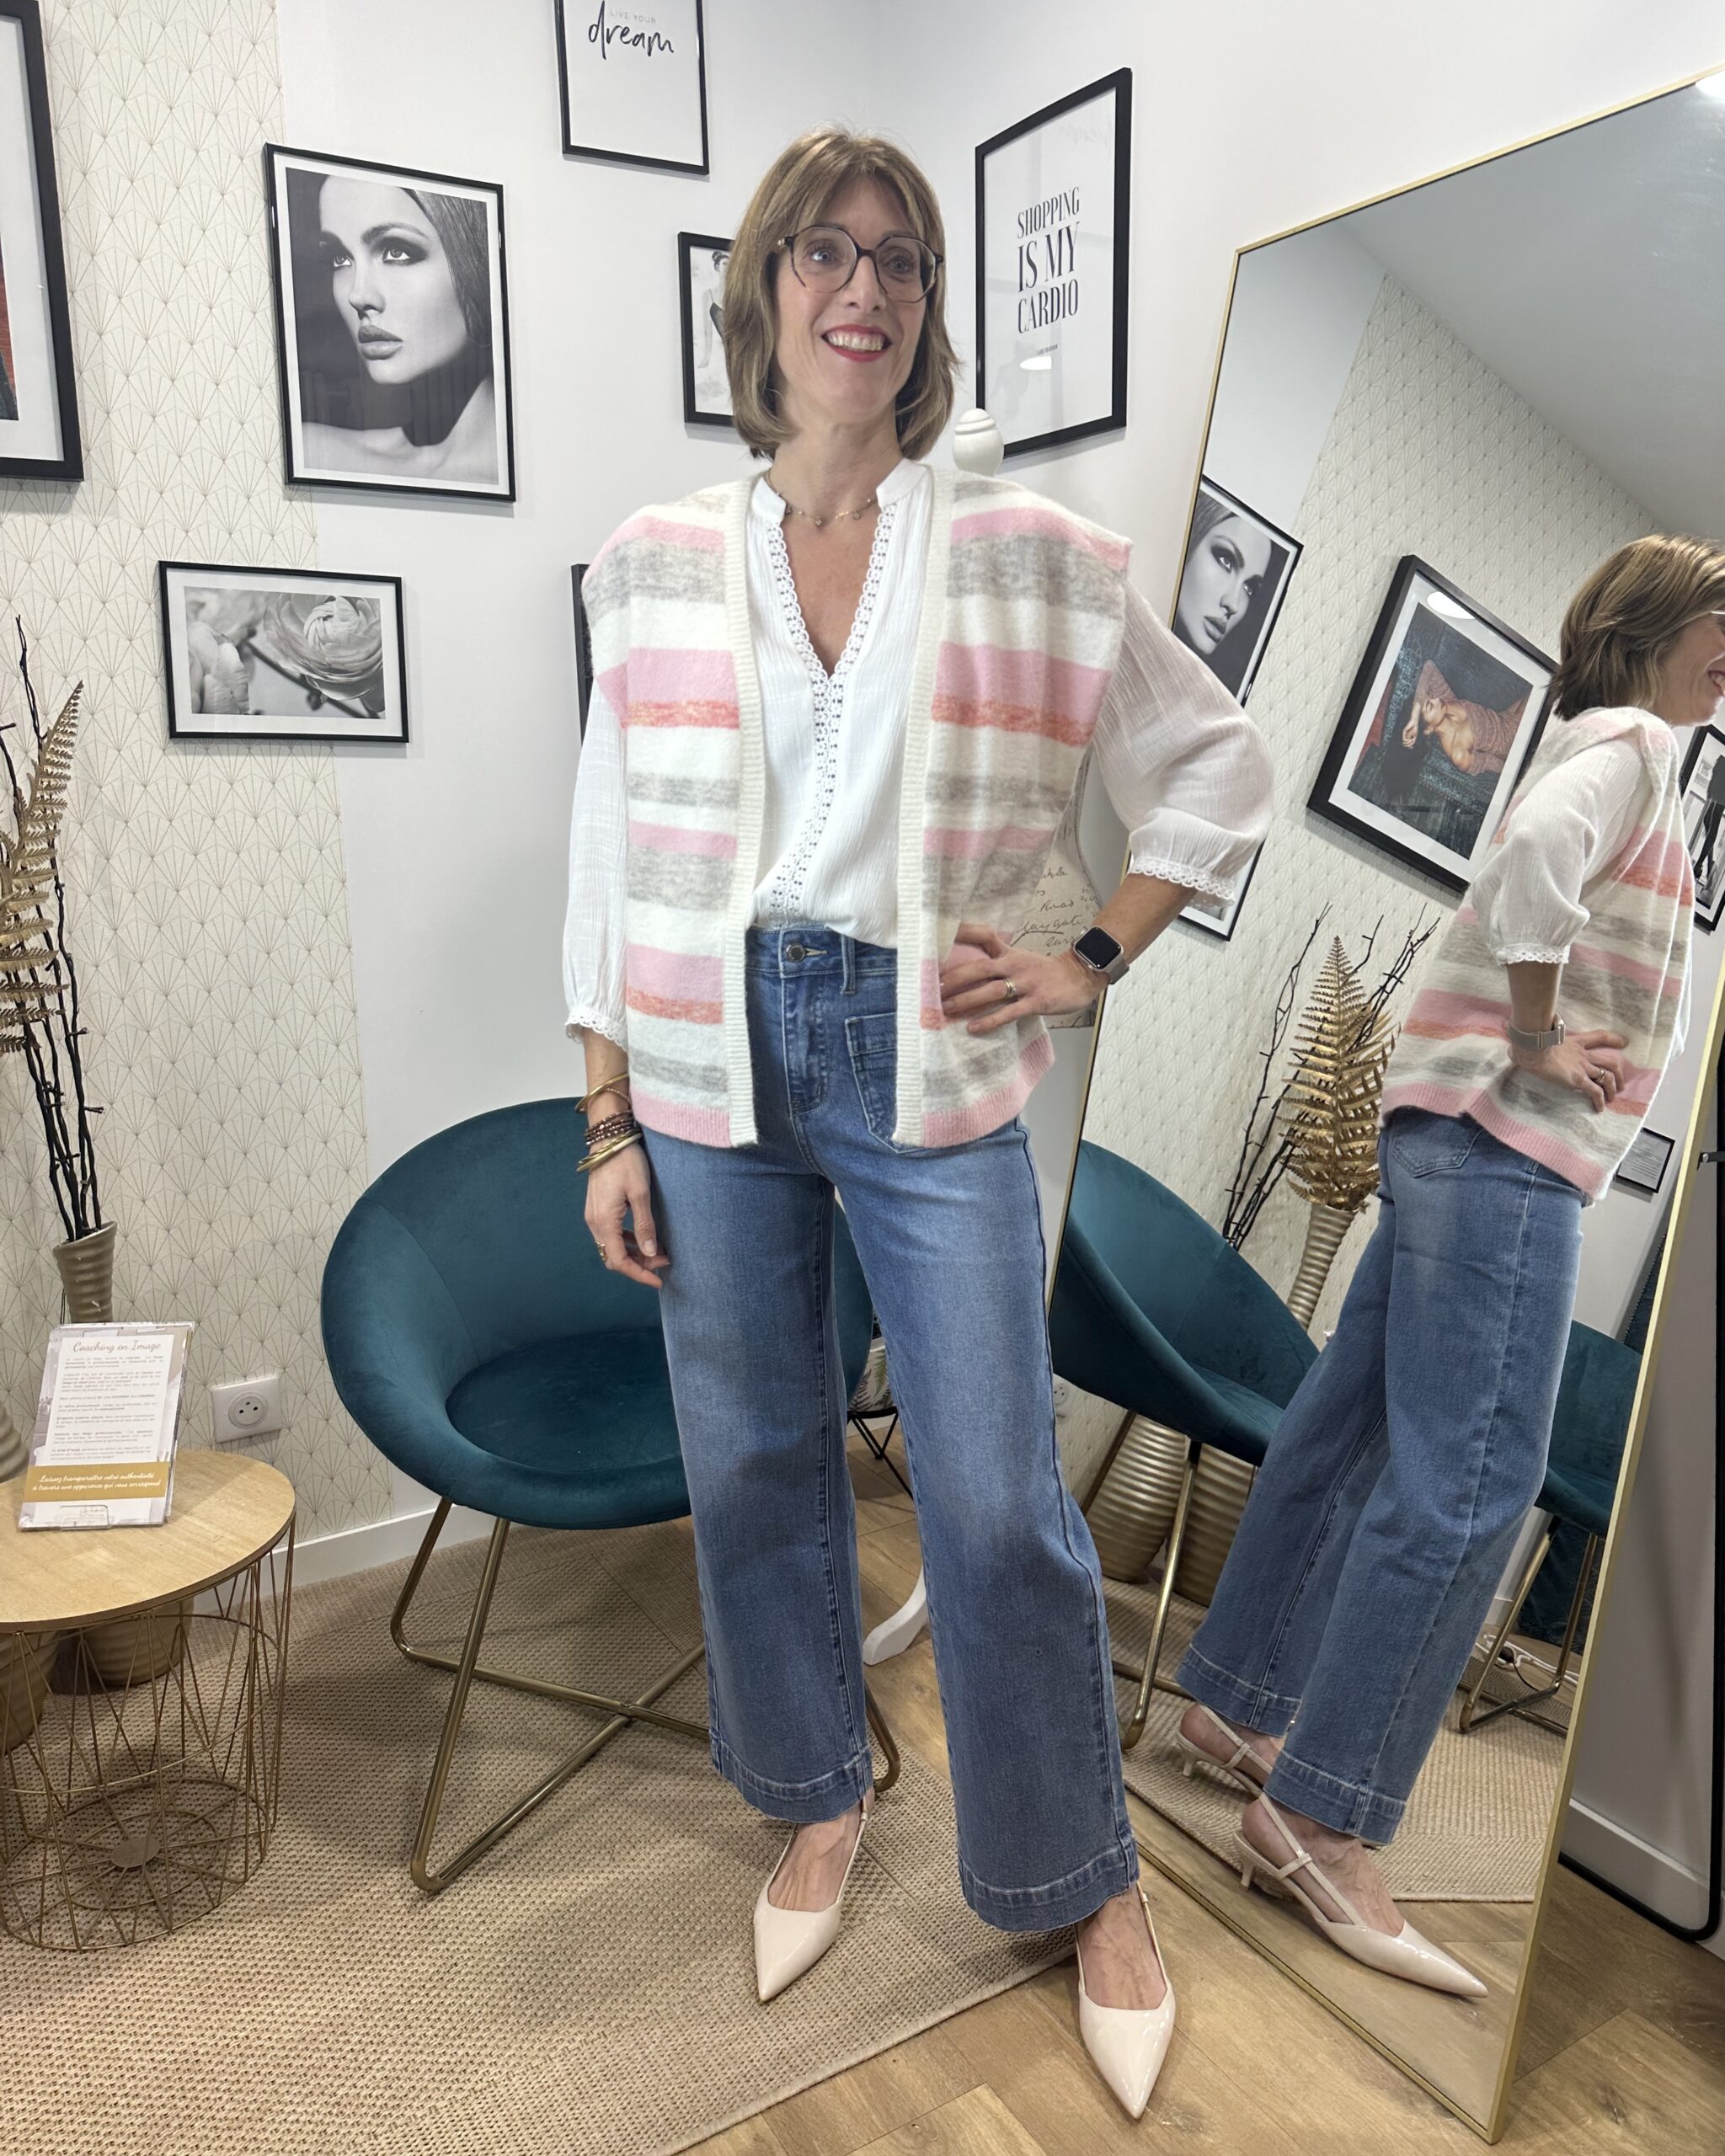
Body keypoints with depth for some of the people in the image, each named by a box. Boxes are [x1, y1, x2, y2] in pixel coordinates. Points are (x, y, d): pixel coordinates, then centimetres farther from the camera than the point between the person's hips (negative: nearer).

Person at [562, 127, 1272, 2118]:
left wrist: (1093, 961, 0)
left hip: (927, 1070, -1)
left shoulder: (1032, 556, 1)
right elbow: (610, 854, 5)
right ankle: (818, 1802, 39)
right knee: (753, 1467, 13)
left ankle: (1084, 1880, 27)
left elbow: (1218, 771, 9)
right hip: (714, 1067, 2)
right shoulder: (653, 563, 4)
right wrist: (609, 1127, 3)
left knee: (1000, 1501, 2)